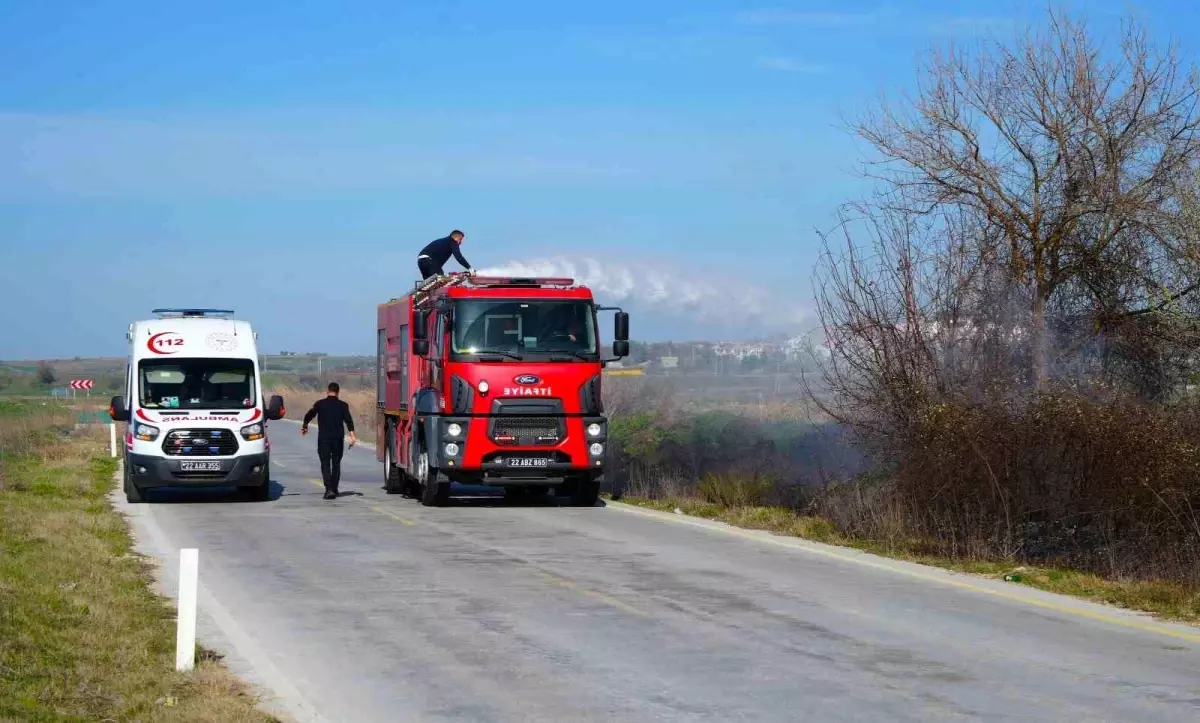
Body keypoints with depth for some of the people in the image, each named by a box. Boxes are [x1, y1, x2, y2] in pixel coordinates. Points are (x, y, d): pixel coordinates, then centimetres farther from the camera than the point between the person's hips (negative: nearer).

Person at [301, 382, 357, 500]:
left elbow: (308, 416, 7)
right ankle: (334, 489, 18)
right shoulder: (342, 405, 1)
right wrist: (352, 436, -15)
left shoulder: (320, 404, 0)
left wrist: (304, 426, 26)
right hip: (338, 439, 1)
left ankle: (329, 489, -18)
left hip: (323, 438, -1)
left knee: (325, 464, -1)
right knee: (336, 464, 14)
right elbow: (348, 420, -9)